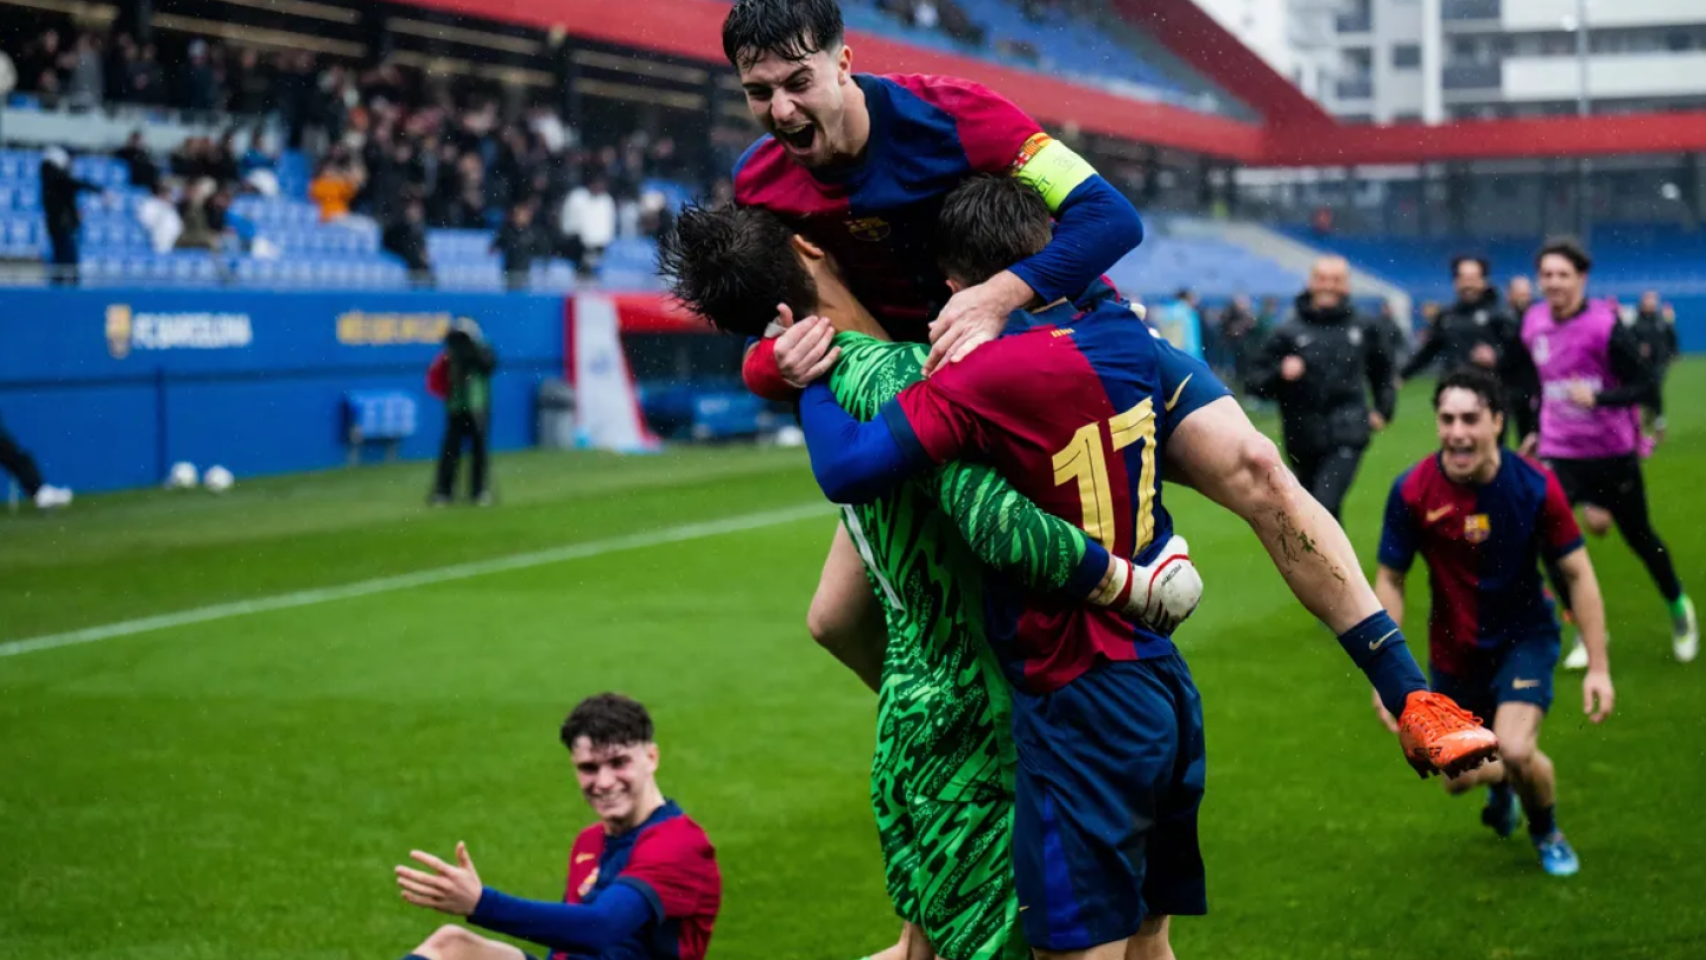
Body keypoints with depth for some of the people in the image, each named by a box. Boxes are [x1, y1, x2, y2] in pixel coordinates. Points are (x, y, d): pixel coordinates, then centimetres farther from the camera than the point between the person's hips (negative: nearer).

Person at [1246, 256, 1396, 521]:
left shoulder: (1361, 330, 4)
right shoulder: (1289, 333, -2)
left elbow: (1382, 371, 22)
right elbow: (1256, 384, -3)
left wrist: (1383, 409, 11)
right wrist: (1280, 374, -21)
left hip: (1347, 436, -2)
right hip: (1304, 439, 2)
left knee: (1325, 506, -20)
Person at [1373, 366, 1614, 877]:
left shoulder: (1534, 486, -21)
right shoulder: (1413, 491, -20)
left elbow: (1578, 574, -11)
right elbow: (1390, 580, -7)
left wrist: (1598, 667, -13)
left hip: (1525, 634, -2)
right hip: (1454, 648, 2)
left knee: (1516, 752, -23)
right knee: (1458, 777, 10)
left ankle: (1547, 831, 12)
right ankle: (1501, 784, 50)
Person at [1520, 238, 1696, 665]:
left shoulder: (1606, 326, -17)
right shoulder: (1534, 325, -1)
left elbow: (1644, 388, -17)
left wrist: (1597, 397, -33)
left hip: (1612, 454, -3)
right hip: (1559, 454, 3)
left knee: (1638, 537, 12)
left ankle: (1679, 609, 40)